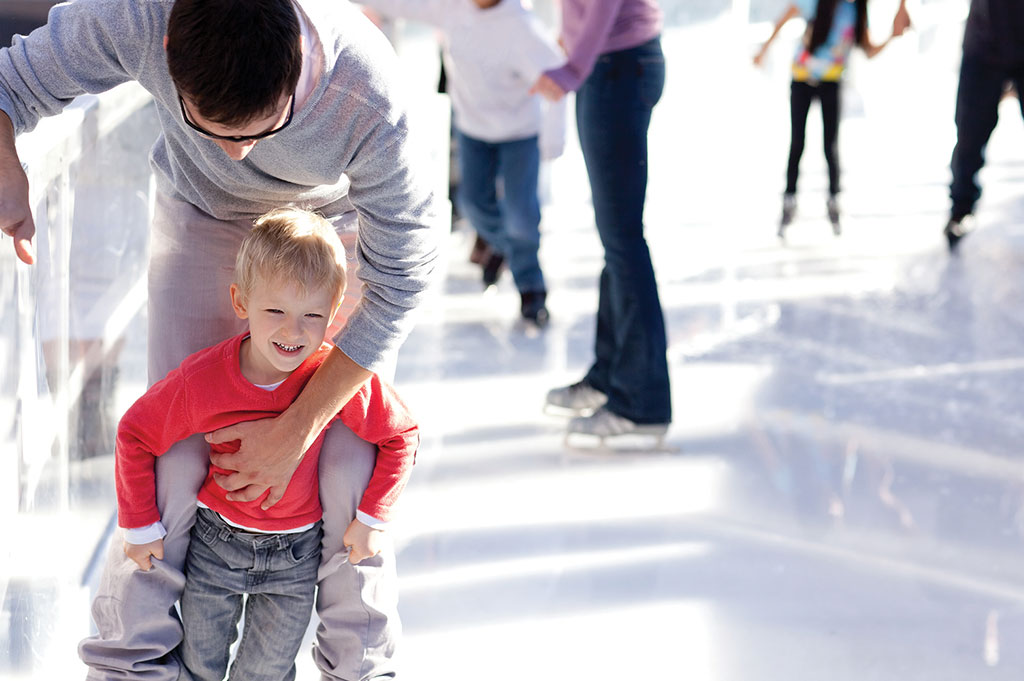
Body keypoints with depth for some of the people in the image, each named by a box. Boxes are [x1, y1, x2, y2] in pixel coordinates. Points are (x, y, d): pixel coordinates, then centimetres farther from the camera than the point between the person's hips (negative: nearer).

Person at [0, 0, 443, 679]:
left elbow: (403, 276, -26)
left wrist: (295, 430, -23)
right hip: (203, 213, 1)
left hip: (334, 222, -1)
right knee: (176, 456, -8)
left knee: (350, 463, -7)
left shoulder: (370, 102, -41)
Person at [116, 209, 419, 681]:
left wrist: (371, 518, -8)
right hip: (215, 542, 0)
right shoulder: (201, 380, -23)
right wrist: (140, 525, -3)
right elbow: (135, 434, -7)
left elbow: (401, 437, -8)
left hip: (295, 553, 0)